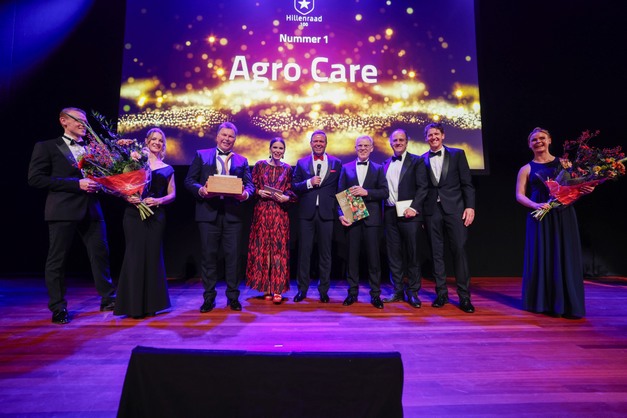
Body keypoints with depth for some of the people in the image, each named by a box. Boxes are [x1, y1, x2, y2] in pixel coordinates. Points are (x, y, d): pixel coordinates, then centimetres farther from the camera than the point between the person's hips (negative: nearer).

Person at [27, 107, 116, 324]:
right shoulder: (46, 147, 3)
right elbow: (35, 178, -6)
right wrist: (76, 184, -14)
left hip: (92, 210, 4)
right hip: (63, 211, -4)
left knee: (100, 254, 6)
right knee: (57, 259, 4)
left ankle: (108, 299, 17)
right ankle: (58, 307, 17)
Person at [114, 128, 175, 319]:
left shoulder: (167, 169, 12)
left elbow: (172, 194, 10)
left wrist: (158, 200, -9)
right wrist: (128, 197, -17)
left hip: (156, 216, 2)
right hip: (134, 214, -2)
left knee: (153, 256, 5)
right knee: (135, 255, -2)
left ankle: (151, 304, 15)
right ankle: (134, 304, 7)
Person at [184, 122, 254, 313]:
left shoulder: (242, 161, 15)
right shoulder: (201, 155, 11)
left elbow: (250, 184, 7)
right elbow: (189, 180, 6)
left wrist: (246, 193, -15)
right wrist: (200, 190, -14)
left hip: (233, 214, 1)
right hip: (208, 213, 0)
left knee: (232, 256, 3)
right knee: (208, 256, 4)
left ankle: (233, 297, 16)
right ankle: (209, 298, 18)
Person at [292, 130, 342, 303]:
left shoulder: (336, 163, 8)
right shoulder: (301, 163, 10)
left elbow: (339, 188, 6)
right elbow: (294, 187, 4)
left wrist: (338, 210, -2)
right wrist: (309, 183, -13)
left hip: (326, 213, 0)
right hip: (306, 213, 1)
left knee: (325, 253, 7)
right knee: (304, 251, 6)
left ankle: (324, 290, 19)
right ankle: (302, 289, 18)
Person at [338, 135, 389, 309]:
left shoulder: (378, 169, 10)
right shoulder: (346, 168, 11)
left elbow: (384, 192, 0)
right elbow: (340, 193, 5)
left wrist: (366, 192, -14)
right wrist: (341, 214, -7)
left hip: (371, 218, 0)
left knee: (373, 256, 2)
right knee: (352, 256, 6)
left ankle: (375, 294, 12)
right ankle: (352, 292, 17)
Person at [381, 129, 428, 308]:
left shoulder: (416, 161, 3)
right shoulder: (386, 164, 16)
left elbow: (422, 187, -5)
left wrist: (414, 207, -15)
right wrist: (384, 211, 4)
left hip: (409, 213, -4)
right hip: (390, 214, 4)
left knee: (413, 254, 2)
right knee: (394, 254, 7)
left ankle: (413, 292, 13)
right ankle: (398, 291, 17)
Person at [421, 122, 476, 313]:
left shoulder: (457, 154, 8)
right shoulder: (422, 160, 10)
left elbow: (467, 183, 4)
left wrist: (470, 206, -5)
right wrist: (420, 211, 2)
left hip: (454, 208, -1)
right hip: (432, 210, 1)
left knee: (459, 250, -3)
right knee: (436, 252, 5)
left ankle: (464, 296, 7)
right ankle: (441, 293, 15)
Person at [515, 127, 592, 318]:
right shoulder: (527, 169, 7)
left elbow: (576, 186, 11)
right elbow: (519, 195, 0)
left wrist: (585, 190, -12)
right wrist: (535, 205, -17)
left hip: (563, 216, 1)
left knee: (565, 257, 1)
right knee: (542, 258, 1)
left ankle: (567, 304, 9)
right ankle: (544, 303, 11)